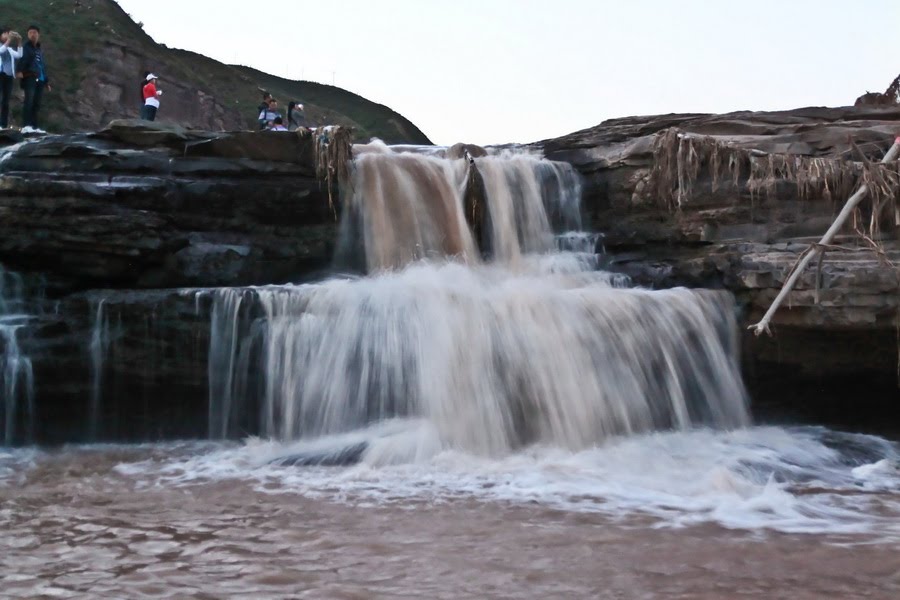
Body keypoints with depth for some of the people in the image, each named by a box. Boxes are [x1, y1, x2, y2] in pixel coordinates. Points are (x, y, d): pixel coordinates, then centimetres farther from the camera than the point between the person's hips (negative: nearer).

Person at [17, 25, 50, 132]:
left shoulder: (40, 49, 22)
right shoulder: (26, 47, 2)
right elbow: (21, 59, -15)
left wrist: (47, 81, 22)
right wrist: (19, 70, -34)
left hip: (40, 80, 6)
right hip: (30, 78, -6)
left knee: (37, 104, 4)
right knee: (29, 101, -17)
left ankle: (34, 126, 7)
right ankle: (26, 125, -24)